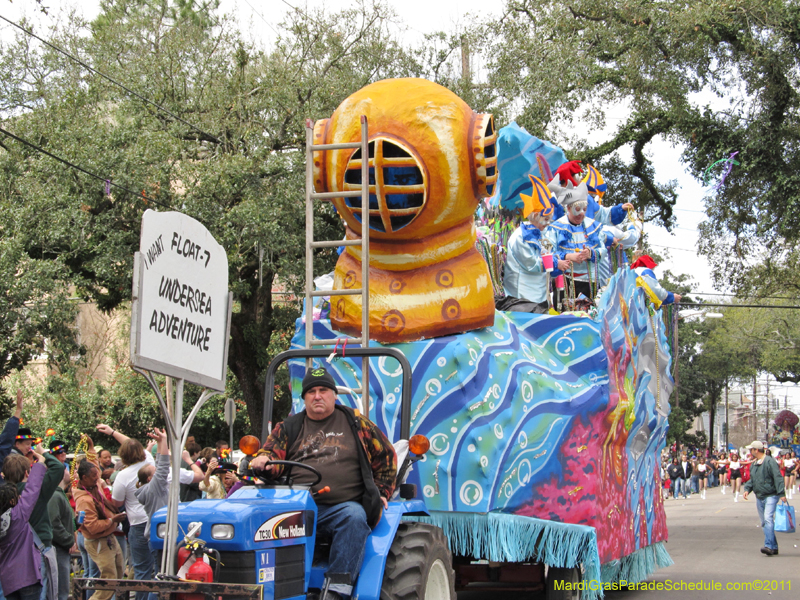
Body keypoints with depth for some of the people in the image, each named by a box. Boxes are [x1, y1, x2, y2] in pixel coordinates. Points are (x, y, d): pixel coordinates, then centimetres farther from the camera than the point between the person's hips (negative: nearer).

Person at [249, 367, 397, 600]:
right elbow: (271, 453, 12)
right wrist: (263, 461, -12)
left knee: (355, 518, -35)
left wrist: (381, 492, 14)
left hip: (343, 506, 0)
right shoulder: (289, 428, 19)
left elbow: (386, 455, 22)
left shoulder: (355, 423, 17)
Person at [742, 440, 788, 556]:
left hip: (771, 496, -9)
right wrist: (747, 489, 4)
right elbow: (752, 479, 23)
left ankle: (769, 546, -27)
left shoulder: (770, 461, -12)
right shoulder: (753, 464, 14)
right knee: (764, 522, 10)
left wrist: (781, 494, -22)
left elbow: (778, 478, -16)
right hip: (759, 497, 9)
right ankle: (774, 547, 17)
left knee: (768, 519, -21)